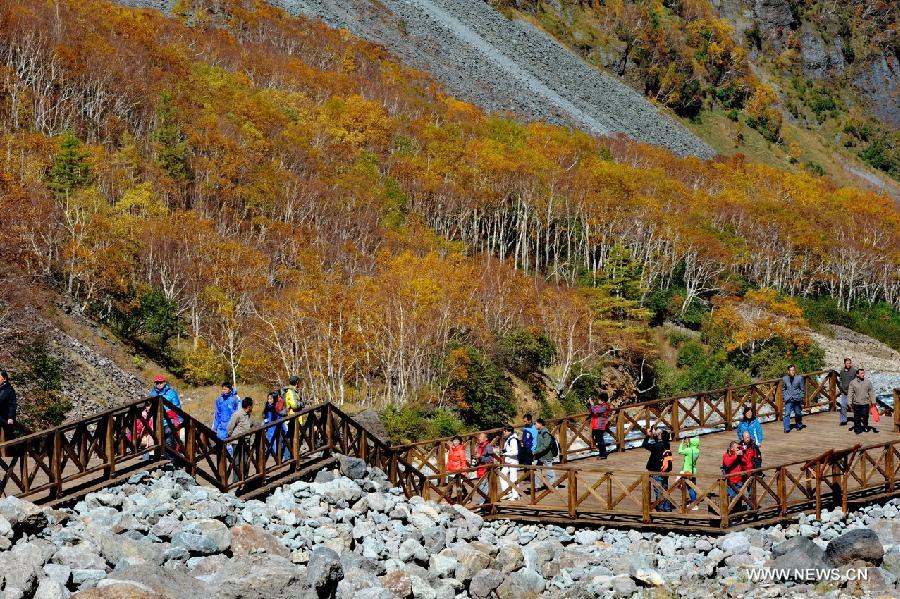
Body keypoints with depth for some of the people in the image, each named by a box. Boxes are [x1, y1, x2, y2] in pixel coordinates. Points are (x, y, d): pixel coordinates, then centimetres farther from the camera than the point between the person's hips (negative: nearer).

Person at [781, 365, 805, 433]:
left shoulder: (799, 378, 0)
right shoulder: (785, 379, 5)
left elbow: (802, 389, 5)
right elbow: (783, 389, 16)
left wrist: (802, 397, 0)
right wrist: (784, 396, 7)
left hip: (797, 399, 0)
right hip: (788, 399, 0)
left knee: (798, 413, 12)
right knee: (787, 413, -11)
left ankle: (799, 425, 35)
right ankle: (787, 428, -11)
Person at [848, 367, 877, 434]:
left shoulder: (868, 382, 4)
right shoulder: (852, 383, 0)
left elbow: (871, 392, 8)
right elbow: (850, 393, 0)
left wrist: (873, 401, 5)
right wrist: (849, 402, -5)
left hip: (865, 403, 0)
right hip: (856, 403, 0)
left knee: (865, 416, -3)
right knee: (857, 417, 4)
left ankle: (866, 426, 22)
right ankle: (857, 429, 15)